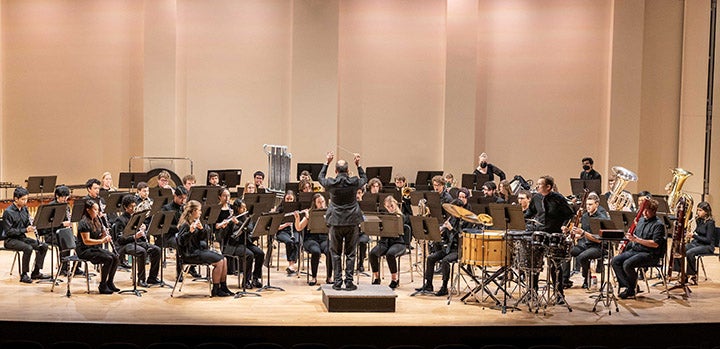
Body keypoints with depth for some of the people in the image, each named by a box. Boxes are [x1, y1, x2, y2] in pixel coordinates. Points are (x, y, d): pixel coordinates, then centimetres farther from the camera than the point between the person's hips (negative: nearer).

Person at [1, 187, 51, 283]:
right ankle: (23, 275, -20)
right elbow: (8, 231, -18)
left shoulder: (24, 209, 8)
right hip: (10, 240, -7)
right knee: (28, 248, -33)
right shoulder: (8, 212, -14)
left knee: (44, 246, -9)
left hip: (22, 237, 7)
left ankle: (36, 272, -1)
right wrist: (25, 230, -26)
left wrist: (31, 227, -9)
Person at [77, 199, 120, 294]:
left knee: (116, 258, -11)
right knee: (108, 259, -25)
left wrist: (106, 236, -5)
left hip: (96, 248, 8)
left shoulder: (96, 221, 12)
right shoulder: (83, 223, -14)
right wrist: (101, 241, -28)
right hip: (85, 251, -8)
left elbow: (101, 236, 17)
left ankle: (110, 282, 2)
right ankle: (102, 286, -13)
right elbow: (86, 241, -21)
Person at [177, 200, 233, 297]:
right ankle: (215, 290, -7)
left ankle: (223, 287, 2)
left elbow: (209, 232, 10)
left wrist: (202, 228, -10)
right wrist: (190, 231, -39)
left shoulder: (195, 221, 12)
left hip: (199, 249, 9)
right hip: (190, 254, -9)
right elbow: (181, 242, -26)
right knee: (219, 261, -18)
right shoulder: (185, 224, -15)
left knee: (224, 259, -2)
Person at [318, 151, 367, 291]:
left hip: (336, 222, 0)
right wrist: (358, 165, 15)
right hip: (352, 221, 0)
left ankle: (337, 282, 9)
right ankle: (349, 282, 7)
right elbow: (364, 179, 15)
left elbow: (320, 178, 14)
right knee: (350, 253, 7)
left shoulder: (331, 183, -9)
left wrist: (327, 162, 17)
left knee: (336, 253, 10)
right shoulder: (354, 182, -8)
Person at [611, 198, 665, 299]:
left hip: (649, 254, -8)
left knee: (627, 264, -29)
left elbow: (656, 244, -20)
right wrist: (629, 237, 5)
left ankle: (633, 288, -5)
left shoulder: (658, 225, -9)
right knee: (615, 261, -11)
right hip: (634, 250, 8)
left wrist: (636, 239, -23)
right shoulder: (641, 220, 16)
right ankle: (629, 286, -5)